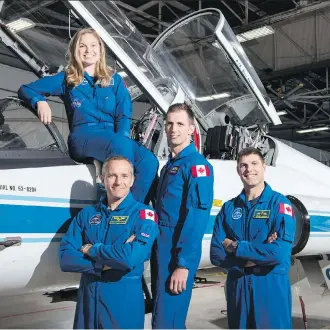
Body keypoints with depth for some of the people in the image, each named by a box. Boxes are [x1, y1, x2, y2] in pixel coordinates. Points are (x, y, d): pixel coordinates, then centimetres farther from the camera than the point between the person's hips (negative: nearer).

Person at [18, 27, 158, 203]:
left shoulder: (114, 79, 19)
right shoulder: (66, 79, 14)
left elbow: (124, 115, 10)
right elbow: (25, 89, 17)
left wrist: (121, 138, -10)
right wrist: (40, 101, -7)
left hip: (115, 137, 3)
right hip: (82, 138, -3)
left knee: (149, 161, -28)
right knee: (122, 145, -37)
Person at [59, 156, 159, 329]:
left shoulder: (144, 214, -8)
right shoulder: (87, 214, 4)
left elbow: (132, 257, -24)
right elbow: (65, 258, -5)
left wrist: (90, 249, -11)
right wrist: (103, 264, -18)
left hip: (125, 298, -3)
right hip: (88, 296, 3)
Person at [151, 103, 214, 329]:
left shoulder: (197, 165, -11)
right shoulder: (170, 164, 17)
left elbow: (197, 218, -19)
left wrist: (183, 264, -23)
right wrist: (157, 249, 12)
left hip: (178, 253, -9)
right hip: (161, 248, 9)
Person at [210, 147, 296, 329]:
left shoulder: (279, 203, -7)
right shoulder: (229, 208, 4)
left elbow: (281, 252, -19)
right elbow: (216, 254, -2)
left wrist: (236, 247, -12)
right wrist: (250, 259, -16)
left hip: (271, 285, -3)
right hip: (237, 286, 4)